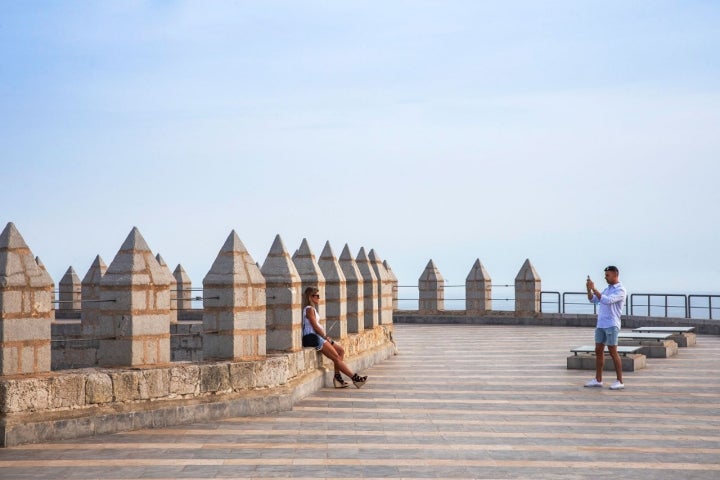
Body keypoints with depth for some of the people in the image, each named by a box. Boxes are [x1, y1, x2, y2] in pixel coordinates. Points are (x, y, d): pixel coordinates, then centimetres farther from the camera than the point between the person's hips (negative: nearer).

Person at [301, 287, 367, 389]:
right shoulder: (309, 309, -11)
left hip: (317, 337, 10)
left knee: (341, 350, 3)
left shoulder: (312, 309, 19)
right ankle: (355, 378, -8)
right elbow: (315, 327, -16)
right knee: (336, 356, -11)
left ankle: (337, 377, -3)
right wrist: (326, 337, -9)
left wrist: (326, 337, 6)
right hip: (312, 338, -10)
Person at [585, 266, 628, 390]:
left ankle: (620, 381, 0)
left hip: (611, 325, -8)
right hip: (600, 324, 8)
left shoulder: (621, 290, -10)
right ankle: (598, 380, 13)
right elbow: (593, 300, 16)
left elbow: (607, 301, -24)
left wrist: (594, 288, -24)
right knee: (598, 351, 8)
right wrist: (589, 289, -1)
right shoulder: (607, 289, 17)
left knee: (613, 352, -6)